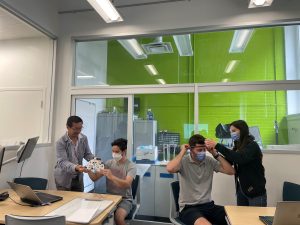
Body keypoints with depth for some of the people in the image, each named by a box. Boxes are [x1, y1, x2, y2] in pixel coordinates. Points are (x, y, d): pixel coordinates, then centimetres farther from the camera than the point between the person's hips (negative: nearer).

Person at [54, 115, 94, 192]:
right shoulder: (61, 142, -20)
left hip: (78, 178, 4)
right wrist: (75, 168, -46)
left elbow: (87, 154, 4)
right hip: (64, 178, -4)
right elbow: (62, 162, -28)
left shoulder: (84, 138, -5)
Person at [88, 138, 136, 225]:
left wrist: (112, 177, -40)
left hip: (124, 199, -4)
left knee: (118, 217, -31)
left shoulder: (131, 166, -9)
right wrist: (89, 171, -19)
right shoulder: (109, 163, 4)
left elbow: (126, 184, -24)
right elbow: (95, 178, 3)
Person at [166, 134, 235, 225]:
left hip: (208, 205, 6)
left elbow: (231, 171, 0)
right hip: (188, 208, -5)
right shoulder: (183, 161, -10)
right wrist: (182, 152, -19)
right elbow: (170, 169, -32)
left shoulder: (210, 161, 4)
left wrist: (215, 154, -4)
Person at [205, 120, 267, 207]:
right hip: (241, 189, 6)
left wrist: (217, 146, -35)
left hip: (256, 191, -6)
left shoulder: (252, 145, -14)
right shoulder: (237, 147, 8)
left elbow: (239, 158, -32)